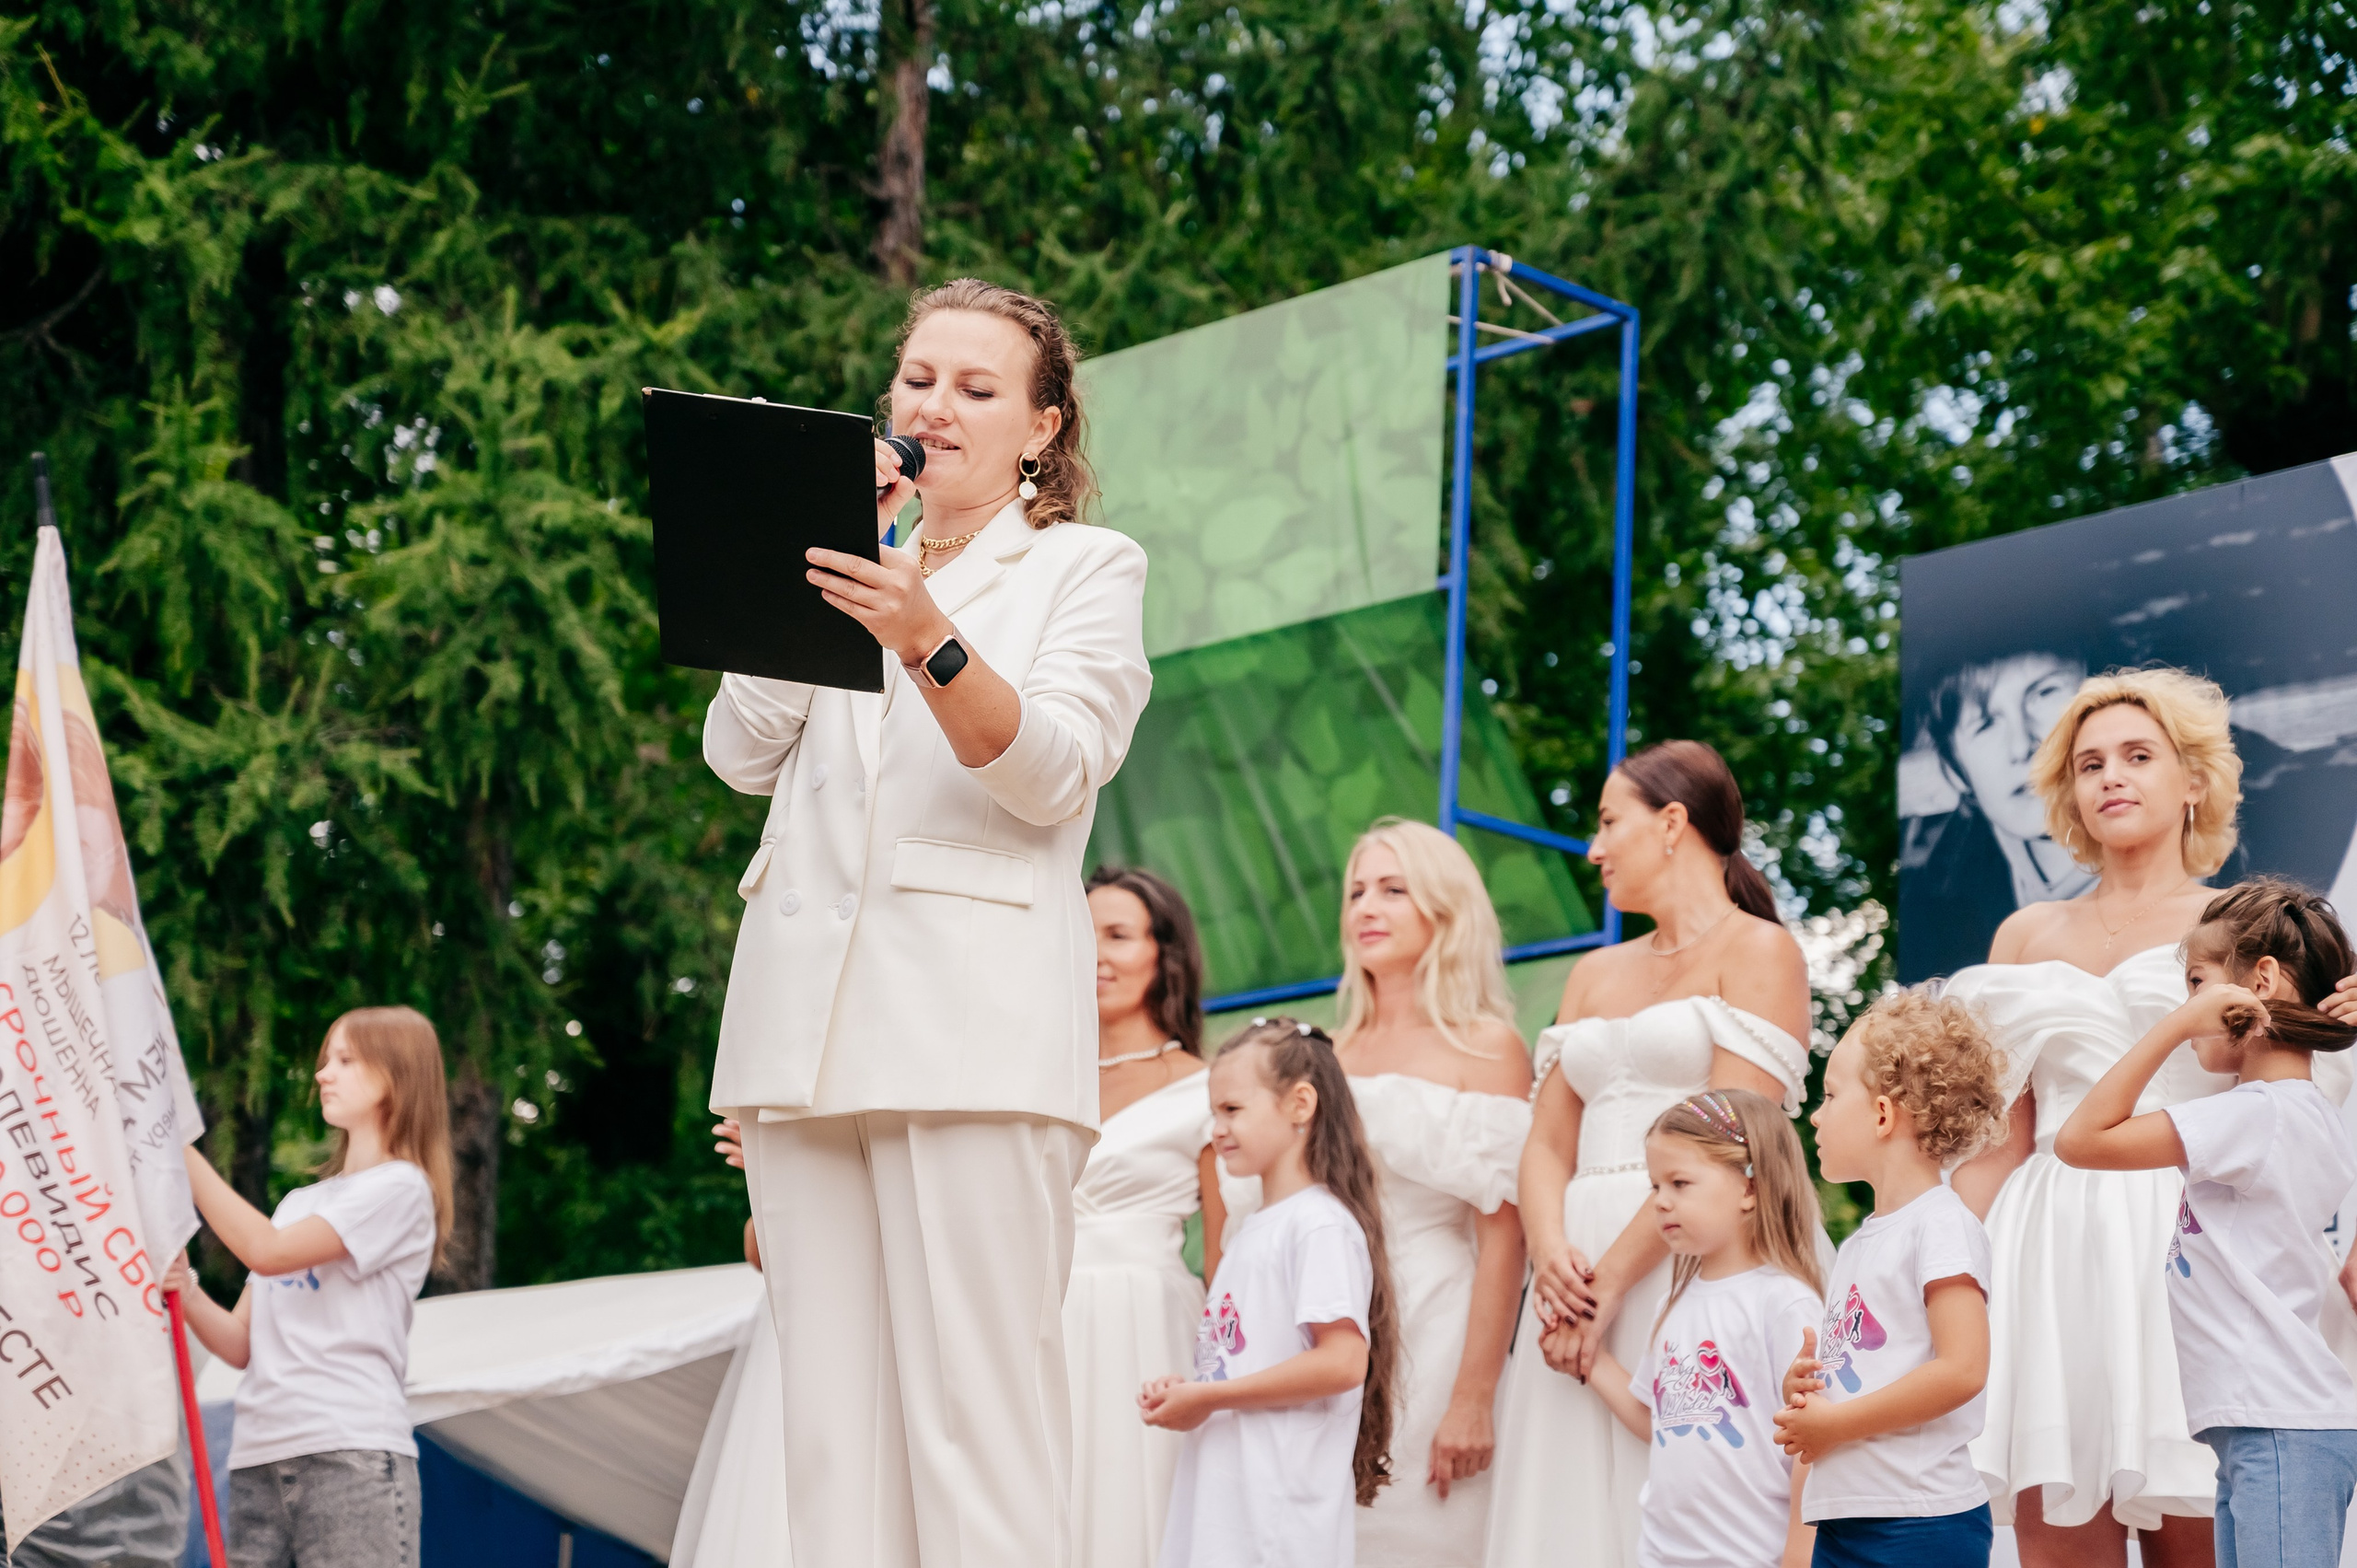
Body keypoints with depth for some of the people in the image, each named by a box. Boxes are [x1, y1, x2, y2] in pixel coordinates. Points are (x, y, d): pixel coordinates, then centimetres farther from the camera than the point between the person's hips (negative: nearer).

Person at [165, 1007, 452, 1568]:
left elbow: (267, 1250, -10)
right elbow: (242, 1344, 17)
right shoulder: (299, 1203, 25)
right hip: (258, 1459, 7)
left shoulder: (400, 1187, 2)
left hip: (352, 1457, -7)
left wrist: (182, 1152, -8)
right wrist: (187, 1295, -4)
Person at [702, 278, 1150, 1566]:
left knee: (980, 1422, -12)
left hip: (972, 1025, -5)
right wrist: (805, 564, 0)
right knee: (830, 1423, 1)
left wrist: (927, 637, -24)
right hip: (806, 1023, 5)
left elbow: (1053, 771, -8)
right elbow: (739, 754, 9)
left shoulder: (1088, 567, 10)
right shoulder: (845, 573, 23)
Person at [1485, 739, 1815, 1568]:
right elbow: (1547, 1144, 13)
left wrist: (1612, 1280, -16)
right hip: (1581, 1272, 6)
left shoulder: (1757, 951, 1)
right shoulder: (1596, 974, 22)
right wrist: (1551, 1253, -8)